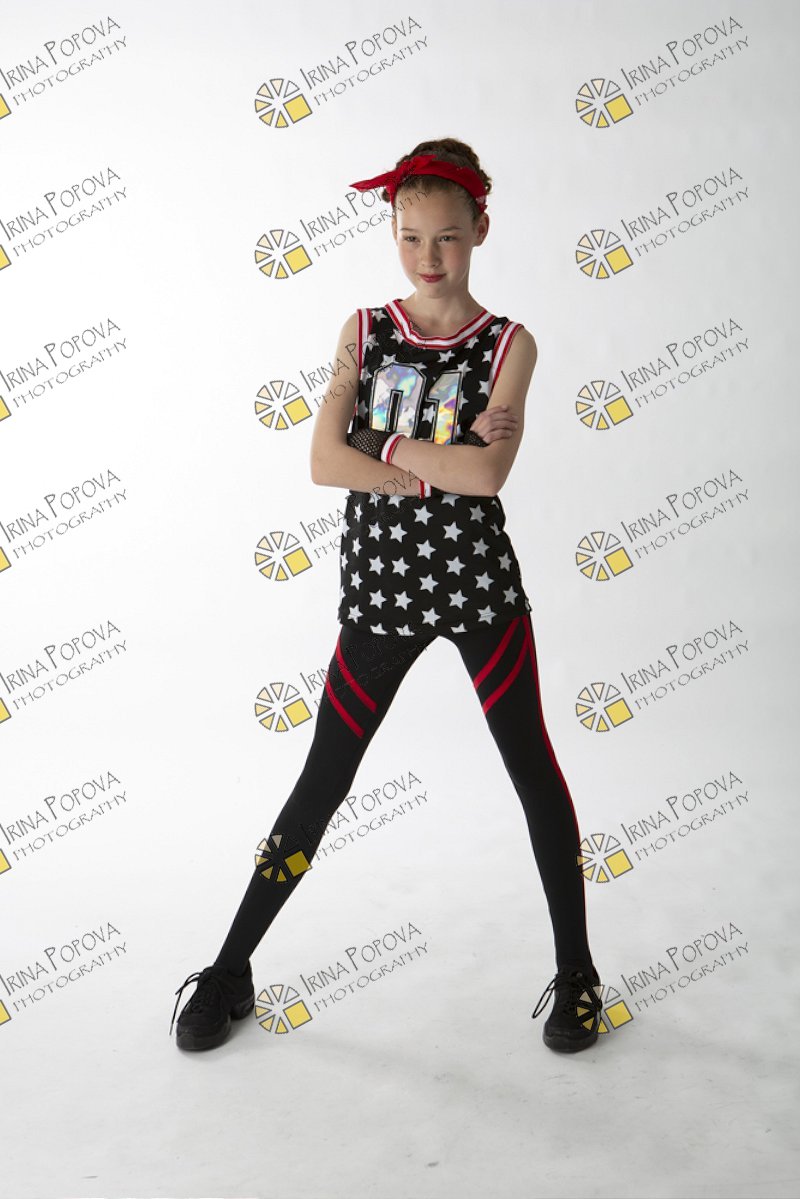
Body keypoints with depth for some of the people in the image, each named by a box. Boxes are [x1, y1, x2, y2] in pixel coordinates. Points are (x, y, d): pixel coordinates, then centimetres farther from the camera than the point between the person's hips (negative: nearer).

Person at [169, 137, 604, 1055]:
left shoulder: (509, 345, 0)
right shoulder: (363, 331, 4)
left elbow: (488, 476, -15)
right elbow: (325, 463, -9)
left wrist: (380, 442, -11)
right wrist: (445, 463, -13)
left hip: (477, 579, 0)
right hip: (380, 583, 1)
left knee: (533, 766, 5)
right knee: (323, 781, 6)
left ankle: (576, 974, 24)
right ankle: (230, 971, 22)